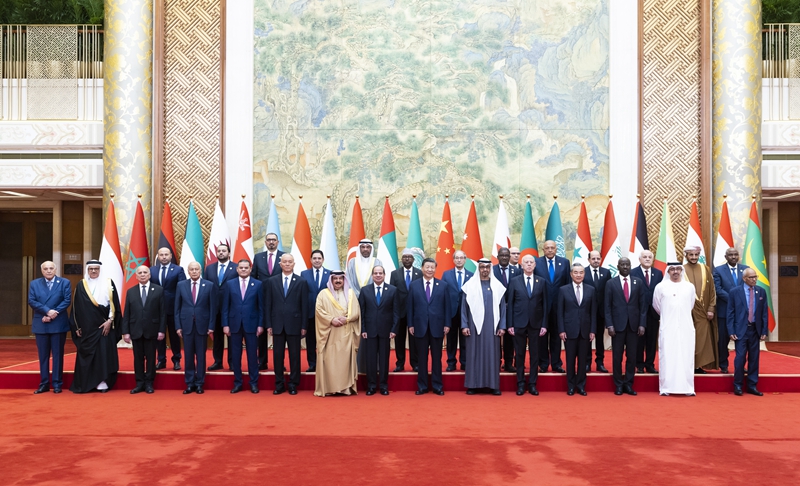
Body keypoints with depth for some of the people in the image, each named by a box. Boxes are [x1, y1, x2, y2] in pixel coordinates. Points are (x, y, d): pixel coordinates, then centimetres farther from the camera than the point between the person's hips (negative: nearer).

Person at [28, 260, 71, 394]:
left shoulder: (64, 282, 3)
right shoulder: (34, 284, 9)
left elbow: (67, 300, -4)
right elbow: (31, 301, -2)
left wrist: (54, 314, -14)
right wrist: (47, 311, -15)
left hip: (58, 324, -2)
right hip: (41, 324, 2)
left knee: (58, 355, 3)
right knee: (43, 355, 6)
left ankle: (57, 384, 8)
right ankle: (44, 384, 12)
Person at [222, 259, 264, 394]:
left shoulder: (258, 284, 2)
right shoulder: (229, 284, 5)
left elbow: (261, 306, 2)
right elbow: (225, 307, 4)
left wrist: (261, 325, -3)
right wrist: (225, 324, -2)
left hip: (251, 324, -1)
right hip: (234, 324, 1)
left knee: (252, 354, 3)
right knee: (235, 354, 6)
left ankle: (253, 383, 12)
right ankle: (237, 382, 16)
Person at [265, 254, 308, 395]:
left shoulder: (301, 282, 2)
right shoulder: (272, 282, 7)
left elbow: (304, 306, 1)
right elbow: (268, 304, 6)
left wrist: (304, 326, -3)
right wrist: (269, 324, 0)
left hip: (294, 324, -1)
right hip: (277, 324, 1)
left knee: (294, 355, 4)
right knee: (277, 355, 5)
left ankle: (293, 384, 13)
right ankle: (279, 384, 14)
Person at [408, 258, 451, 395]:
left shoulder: (443, 285, 4)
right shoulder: (414, 285, 4)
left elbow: (447, 306, 3)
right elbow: (410, 306, 4)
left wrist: (447, 324, -2)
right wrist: (410, 324, -1)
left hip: (437, 326, 0)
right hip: (420, 326, 0)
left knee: (436, 357, 6)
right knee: (422, 358, 6)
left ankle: (437, 386, 14)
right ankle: (422, 386, 14)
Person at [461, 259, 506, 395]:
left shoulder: (498, 286, 6)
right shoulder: (470, 285, 3)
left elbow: (502, 307, 6)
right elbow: (464, 307, 3)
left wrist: (502, 326, -1)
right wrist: (464, 326, -4)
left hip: (492, 326, 1)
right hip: (475, 325, -1)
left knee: (492, 354, 3)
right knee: (474, 354, 1)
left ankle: (493, 385, 8)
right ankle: (473, 384, 6)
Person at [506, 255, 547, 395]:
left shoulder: (541, 282, 5)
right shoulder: (514, 281, 2)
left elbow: (544, 304, 4)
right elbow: (510, 304, 1)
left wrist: (544, 324, -2)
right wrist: (509, 324, -4)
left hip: (535, 323, 1)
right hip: (519, 323, -1)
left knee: (534, 354, 5)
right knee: (520, 354, 5)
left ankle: (532, 384, 14)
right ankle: (520, 384, 14)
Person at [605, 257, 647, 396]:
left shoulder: (638, 282, 7)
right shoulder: (611, 283, 3)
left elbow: (643, 305, 5)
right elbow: (607, 306, 1)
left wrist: (642, 324, -3)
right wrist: (609, 325, -8)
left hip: (633, 325, 1)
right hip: (617, 324, -1)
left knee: (632, 356, 4)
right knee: (617, 356, 3)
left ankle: (628, 384, 14)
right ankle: (618, 385, 12)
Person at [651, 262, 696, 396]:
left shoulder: (690, 287, 5)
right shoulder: (661, 287, 0)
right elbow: (656, 306, 13)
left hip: (686, 328, 2)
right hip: (668, 328, -2)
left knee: (686, 358, 2)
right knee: (667, 357, -2)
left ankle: (687, 388, 7)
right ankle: (666, 388, 3)